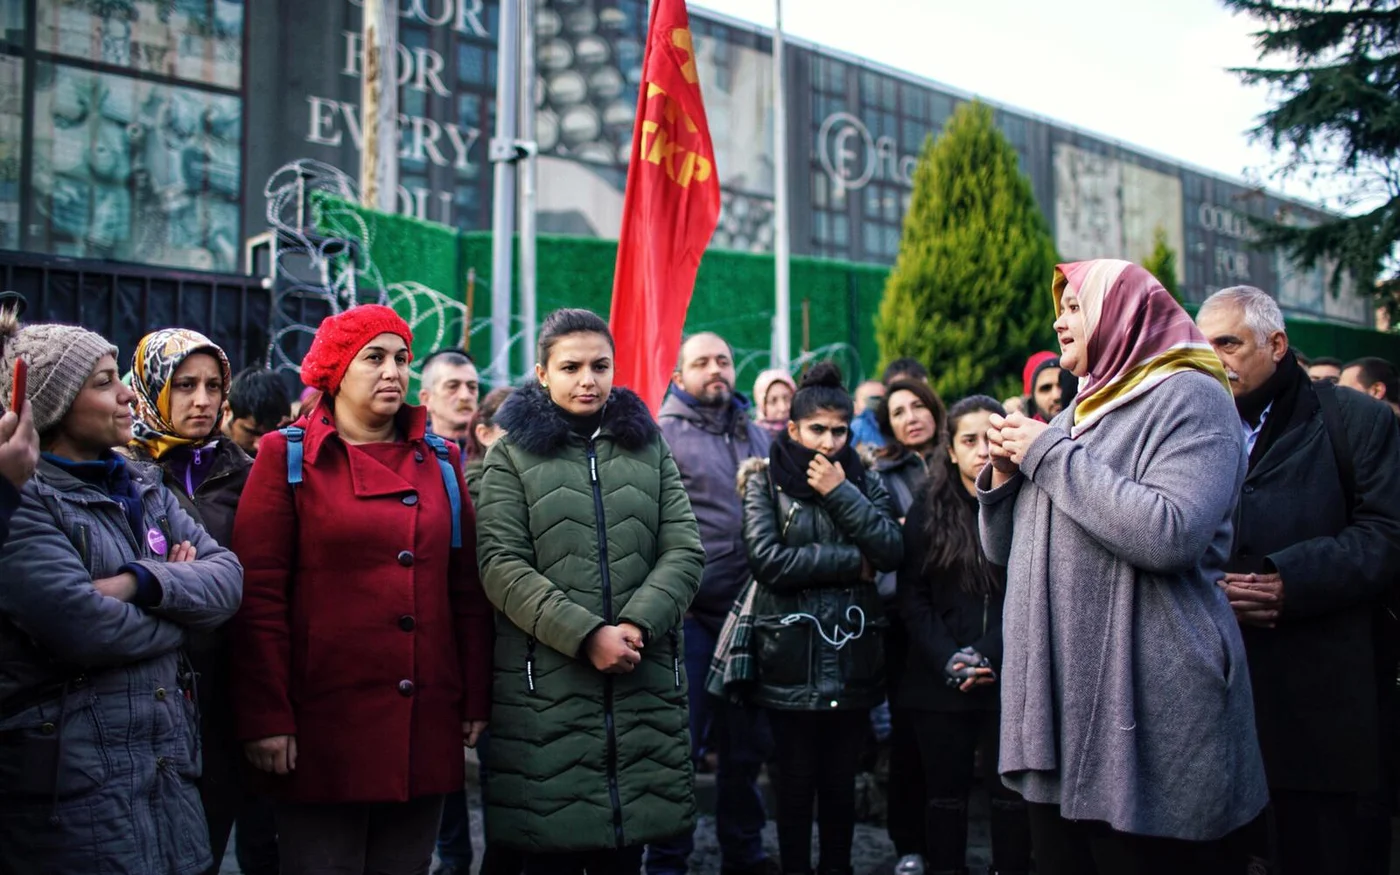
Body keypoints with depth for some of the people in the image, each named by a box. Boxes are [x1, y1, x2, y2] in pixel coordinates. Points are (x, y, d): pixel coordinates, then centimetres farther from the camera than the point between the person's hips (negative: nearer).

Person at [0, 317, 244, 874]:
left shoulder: (143, 487, 13)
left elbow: (227, 578, 1)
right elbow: (82, 625, -23)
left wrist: (140, 582, -18)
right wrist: (181, 601, -5)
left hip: (171, 764, 7)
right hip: (72, 781, -6)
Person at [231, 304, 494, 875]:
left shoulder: (441, 461, 11)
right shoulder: (288, 456, 0)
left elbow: (467, 591, 10)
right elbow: (259, 596, -6)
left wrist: (477, 701, 6)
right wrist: (267, 718, -11)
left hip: (425, 728, 4)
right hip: (323, 724, -3)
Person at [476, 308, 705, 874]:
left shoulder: (650, 448, 14)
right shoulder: (512, 455, 6)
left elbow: (684, 551, 5)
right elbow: (502, 567, -5)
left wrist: (636, 625, -11)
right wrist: (586, 635, -16)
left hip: (645, 683, 2)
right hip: (546, 685, -2)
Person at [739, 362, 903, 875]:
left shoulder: (863, 482, 10)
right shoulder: (765, 481, 2)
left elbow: (891, 552, -5)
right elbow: (766, 558, -14)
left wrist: (841, 493, -9)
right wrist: (852, 562, -10)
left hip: (852, 657, 2)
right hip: (790, 659, -2)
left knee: (840, 783, 10)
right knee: (797, 781, 6)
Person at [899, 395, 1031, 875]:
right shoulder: (927, 510, 7)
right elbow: (912, 597, 2)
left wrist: (989, 656, -14)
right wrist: (948, 661, -11)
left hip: (1011, 677, -1)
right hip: (940, 681, 1)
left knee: (1012, 791, 4)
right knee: (946, 792, 9)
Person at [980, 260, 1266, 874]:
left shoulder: (1188, 397, -6)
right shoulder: (1076, 415, 18)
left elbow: (1170, 534, -24)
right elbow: (1005, 553, 21)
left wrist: (1047, 455, -15)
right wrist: (1004, 471, 2)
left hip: (1143, 712, -8)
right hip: (1055, 706, 8)